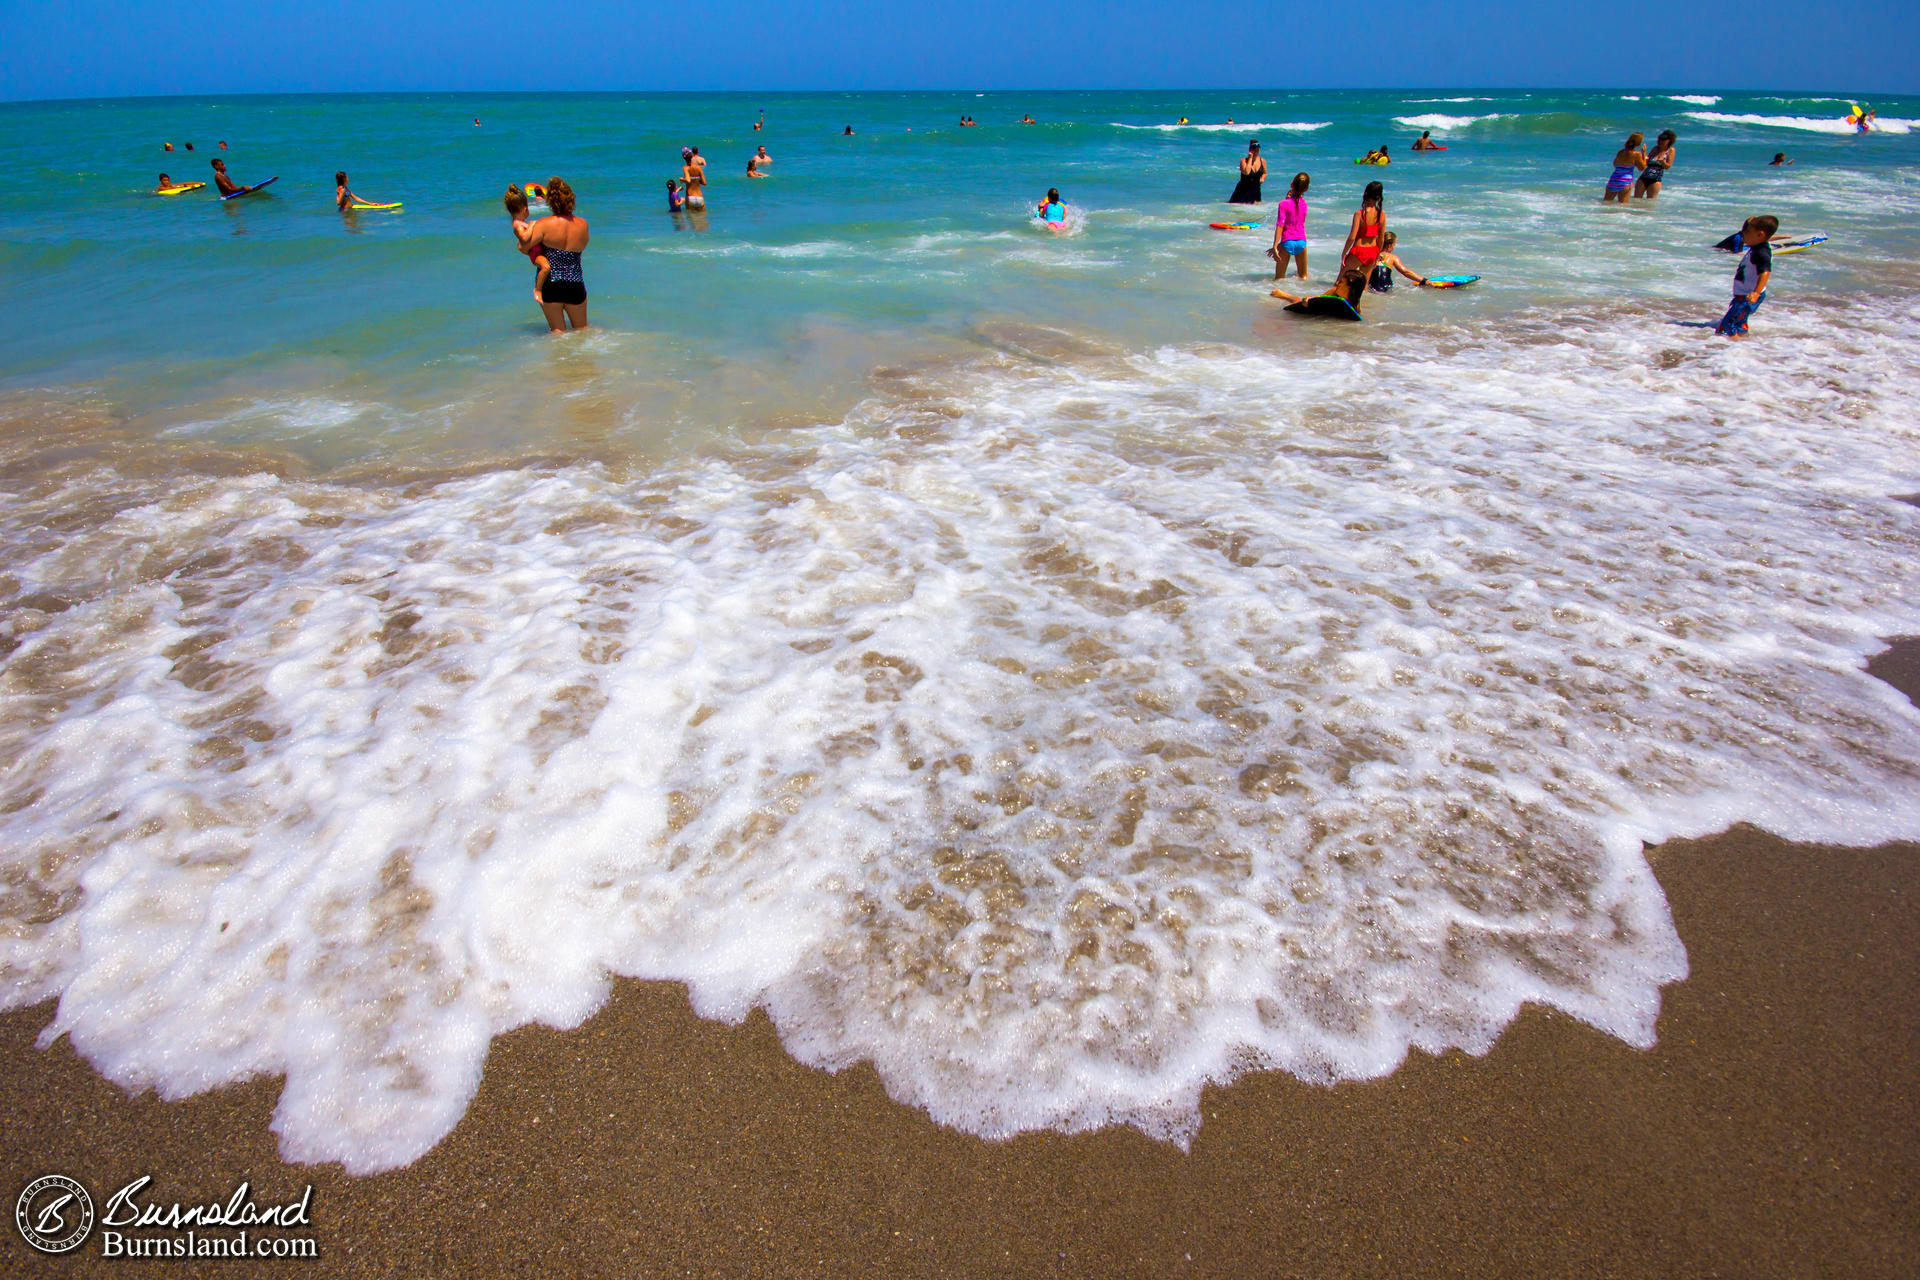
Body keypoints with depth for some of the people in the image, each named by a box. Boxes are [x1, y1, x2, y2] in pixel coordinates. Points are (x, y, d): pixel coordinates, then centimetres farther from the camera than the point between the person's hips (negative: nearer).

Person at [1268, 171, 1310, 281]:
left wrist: (1275, 246, -16)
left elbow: (1280, 226, -14)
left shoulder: (1284, 203, -9)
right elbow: (1300, 223, 13)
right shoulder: (1304, 203, 5)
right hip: (1302, 242, 4)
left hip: (1287, 242, -4)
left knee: (1279, 278, -3)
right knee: (1303, 276, 17)